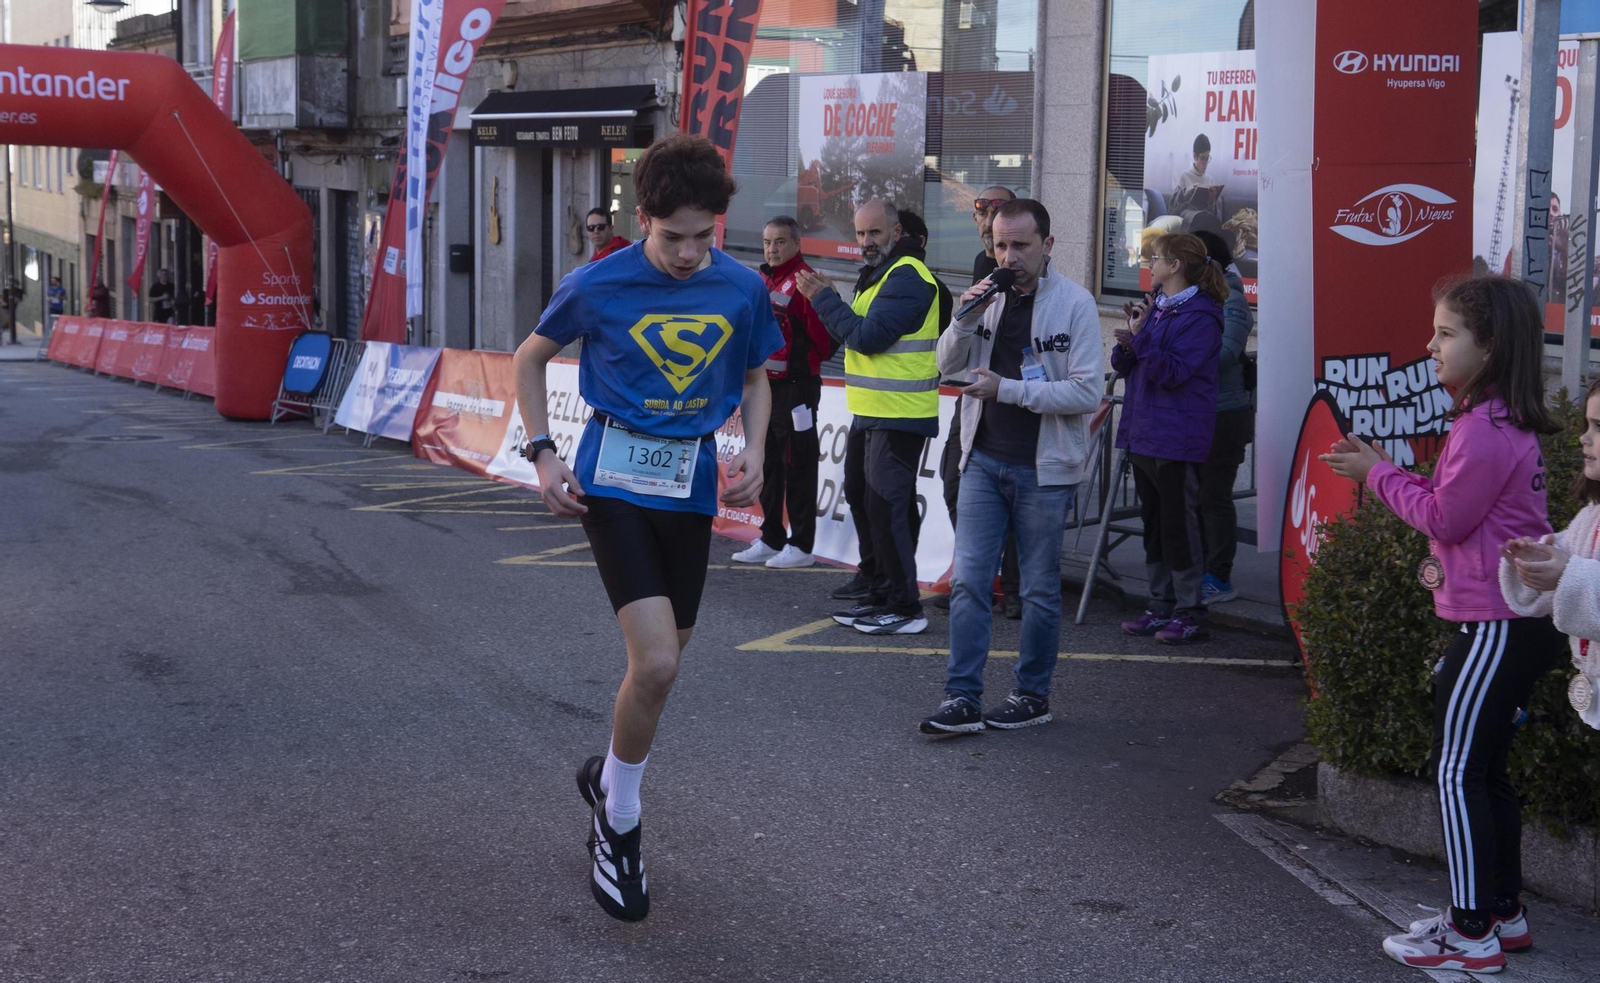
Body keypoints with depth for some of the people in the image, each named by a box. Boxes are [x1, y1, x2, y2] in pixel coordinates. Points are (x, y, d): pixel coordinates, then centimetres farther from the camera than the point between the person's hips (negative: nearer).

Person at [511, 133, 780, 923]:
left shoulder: (742, 288, -2)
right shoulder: (597, 286, -10)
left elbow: (753, 378, 15)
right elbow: (531, 357, 6)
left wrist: (754, 450, -3)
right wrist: (542, 454, -3)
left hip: (692, 487, 4)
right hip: (614, 480, -4)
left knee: (661, 665, 13)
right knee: (655, 665, -17)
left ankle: (607, 779, 41)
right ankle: (620, 824, 6)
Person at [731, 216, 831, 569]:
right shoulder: (761, 281, 14)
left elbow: (822, 336, -17)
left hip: (795, 387, -9)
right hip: (764, 387, 9)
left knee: (797, 468, -3)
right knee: (768, 466, 14)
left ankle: (801, 546, 2)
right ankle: (771, 540, 23)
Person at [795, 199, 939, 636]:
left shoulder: (907, 276, -15)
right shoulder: (879, 273, 18)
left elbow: (869, 336, -22)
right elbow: (856, 333, 19)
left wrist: (822, 297, -15)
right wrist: (826, 300, 5)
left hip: (898, 416, -11)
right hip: (870, 411, 11)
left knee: (885, 505, -14)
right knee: (861, 495, 21)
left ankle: (904, 607, -12)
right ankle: (876, 580, 37)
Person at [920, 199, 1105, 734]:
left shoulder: (1074, 303, -9)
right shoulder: (990, 294, 6)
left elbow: (1087, 392, -15)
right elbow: (948, 364, 7)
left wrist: (1007, 389, -19)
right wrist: (965, 318, -12)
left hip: (1044, 469, -4)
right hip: (984, 459, 4)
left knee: (1040, 589, 7)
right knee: (968, 580, -1)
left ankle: (1033, 695, 20)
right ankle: (963, 698, 3)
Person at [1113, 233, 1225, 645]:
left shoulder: (1200, 316, -12)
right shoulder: (1154, 305, 14)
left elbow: (1171, 373, -19)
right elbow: (1124, 365, 15)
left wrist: (1142, 336, -22)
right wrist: (1127, 345, -5)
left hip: (1176, 438, -9)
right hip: (1142, 432, 9)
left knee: (1179, 523, -4)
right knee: (1153, 522, 13)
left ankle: (1190, 613, 4)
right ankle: (1161, 607, 21)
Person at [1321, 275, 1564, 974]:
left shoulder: (1485, 429, -20)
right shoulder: (1508, 421, 12)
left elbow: (1445, 517, -15)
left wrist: (1376, 472, -5)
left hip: (1496, 626, -10)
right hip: (1518, 621, 10)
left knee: (1457, 771, -5)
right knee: (1485, 769, 17)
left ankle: (1472, 935, 0)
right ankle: (1503, 913, 26)